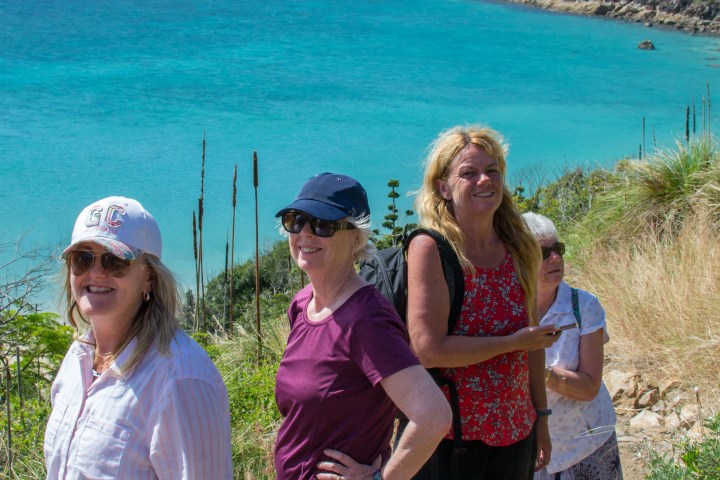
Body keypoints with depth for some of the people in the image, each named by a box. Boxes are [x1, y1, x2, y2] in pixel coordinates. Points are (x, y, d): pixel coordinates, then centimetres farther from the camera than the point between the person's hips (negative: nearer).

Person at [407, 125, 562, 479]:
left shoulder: (518, 250, 4)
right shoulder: (430, 248, -13)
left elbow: (533, 344, 13)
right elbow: (429, 350, -21)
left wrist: (541, 417, 14)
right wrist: (513, 343, -14)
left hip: (515, 435, 5)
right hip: (448, 437, -5)